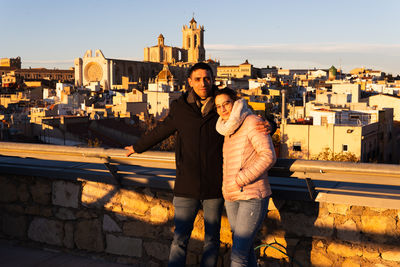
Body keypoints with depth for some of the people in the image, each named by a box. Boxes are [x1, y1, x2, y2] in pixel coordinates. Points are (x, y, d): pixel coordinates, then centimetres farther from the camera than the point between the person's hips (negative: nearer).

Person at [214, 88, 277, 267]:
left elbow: (268, 156, -17)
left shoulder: (252, 122, -8)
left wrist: (240, 181, -18)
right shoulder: (228, 130, 15)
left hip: (253, 196, -8)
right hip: (232, 198, 8)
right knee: (244, 249, 14)